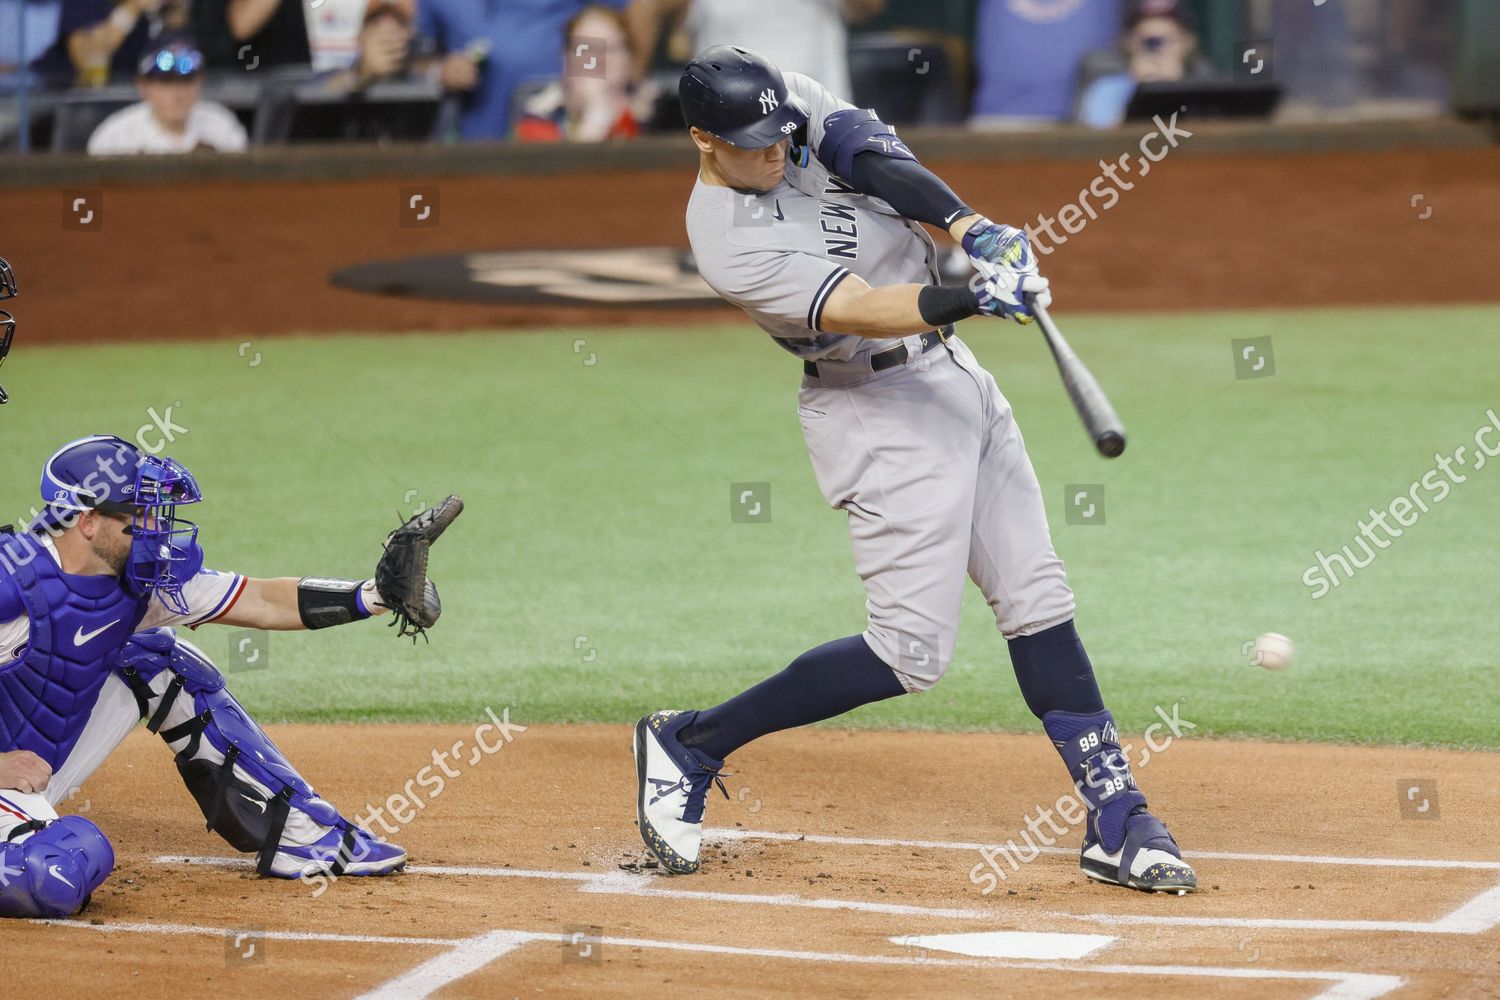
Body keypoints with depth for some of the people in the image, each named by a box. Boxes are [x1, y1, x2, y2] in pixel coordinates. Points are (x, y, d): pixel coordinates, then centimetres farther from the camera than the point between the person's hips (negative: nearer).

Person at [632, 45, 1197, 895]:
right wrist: (972, 297, -44)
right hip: (878, 414, -8)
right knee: (912, 652, -9)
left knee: (1039, 602, 4)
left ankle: (1116, 821, 6)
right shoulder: (727, 242, -21)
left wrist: (973, 230, -30)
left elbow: (882, 163, -13)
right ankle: (690, 744, 3)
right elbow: (855, 311, -30)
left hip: (955, 376, 8)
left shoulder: (795, 103, -1)